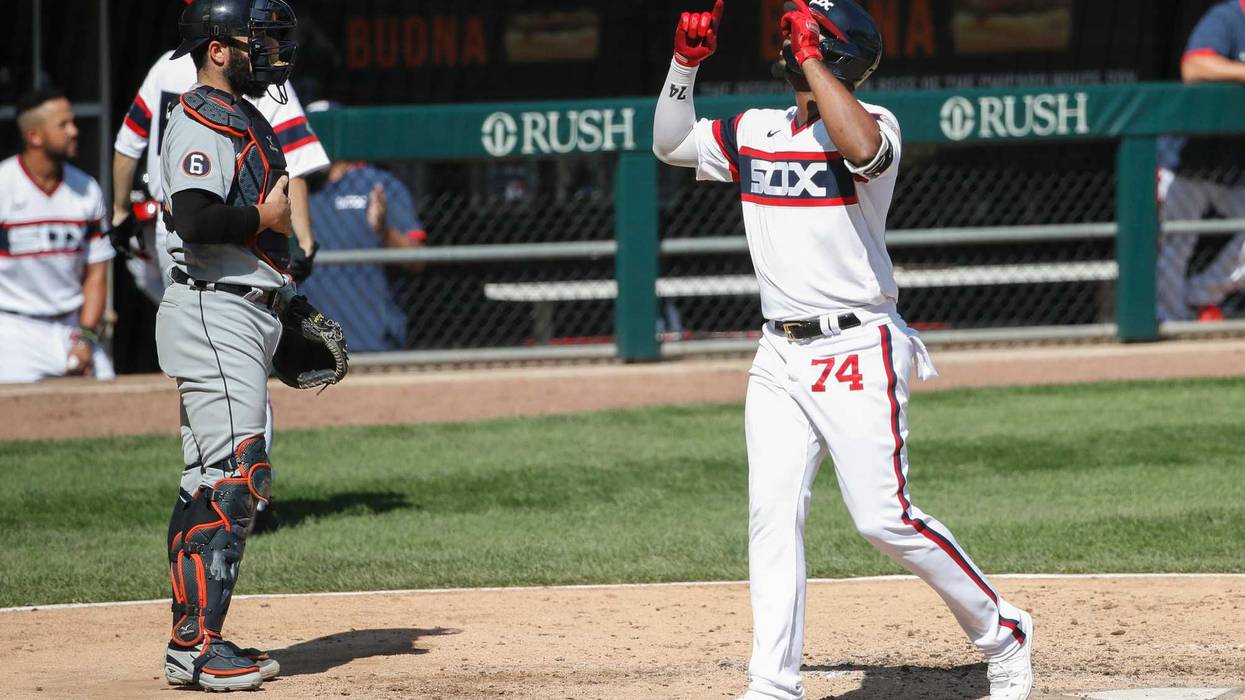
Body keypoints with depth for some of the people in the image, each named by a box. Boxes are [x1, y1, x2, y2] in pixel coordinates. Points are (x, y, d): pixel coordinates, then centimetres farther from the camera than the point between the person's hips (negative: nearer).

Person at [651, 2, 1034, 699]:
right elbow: (671, 144, 17)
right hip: (780, 357, 6)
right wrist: (686, 63, 2)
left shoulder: (873, 123, -10)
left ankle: (1003, 634, 8)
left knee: (885, 517, -9)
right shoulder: (755, 133, 11)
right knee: (773, 514, -2)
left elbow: (862, 149, -33)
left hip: (858, 352, -6)